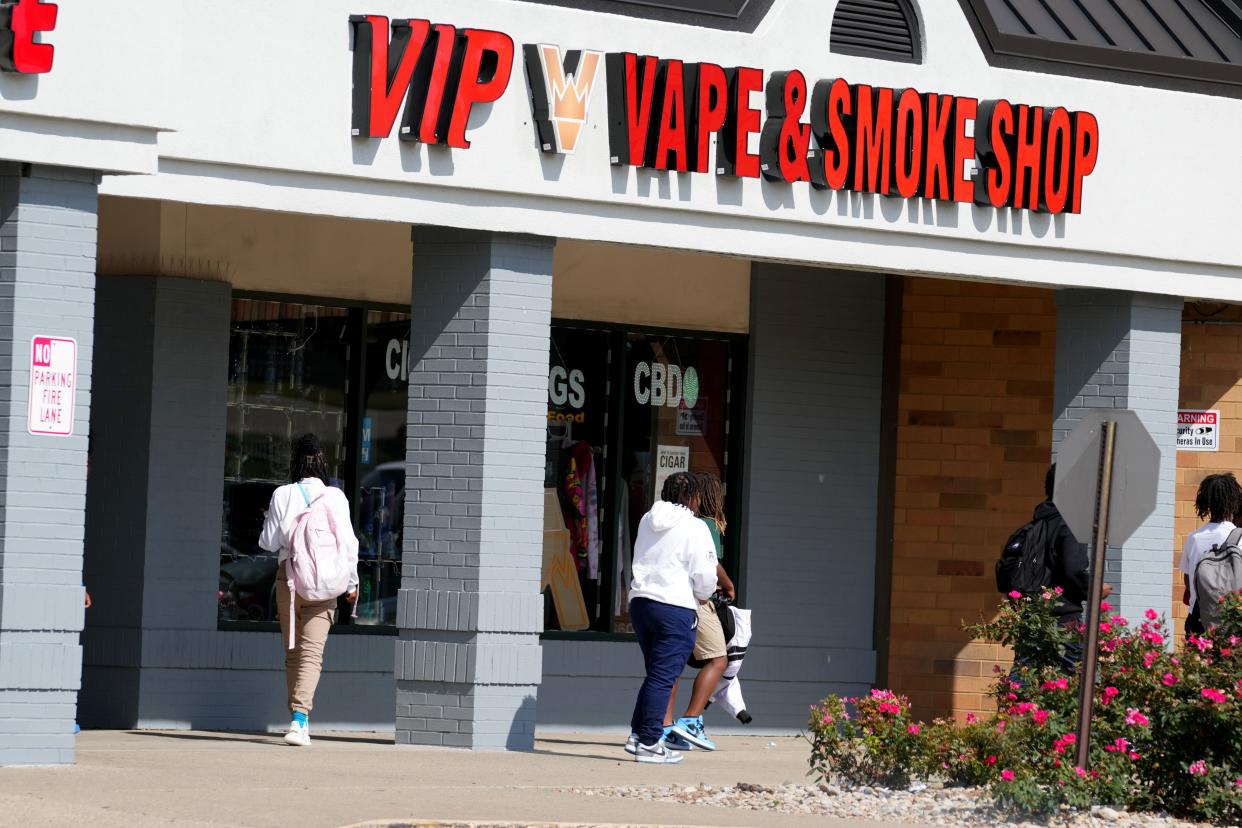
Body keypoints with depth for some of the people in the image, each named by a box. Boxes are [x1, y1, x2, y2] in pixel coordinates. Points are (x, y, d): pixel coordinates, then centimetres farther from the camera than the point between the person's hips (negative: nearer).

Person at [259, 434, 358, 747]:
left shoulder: (283, 495, -2)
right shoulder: (334, 496, -4)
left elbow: (268, 542, 2)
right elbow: (346, 541, -2)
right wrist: (351, 582, 7)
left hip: (288, 576, 1)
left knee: (292, 651, 13)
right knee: (312, 651, -7)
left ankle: (298, 719, 19)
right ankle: (300, 718, -23)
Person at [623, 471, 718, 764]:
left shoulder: (647, 520, 14)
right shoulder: (694, 527, -7)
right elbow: (705, 575, -10)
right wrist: (703, 595, 11)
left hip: (640, 600, 7)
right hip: (675, 607, -7)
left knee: (656, 672, 18)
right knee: (663, 676, -4)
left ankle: (637, 734, 13)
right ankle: (649, 743, -4)